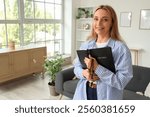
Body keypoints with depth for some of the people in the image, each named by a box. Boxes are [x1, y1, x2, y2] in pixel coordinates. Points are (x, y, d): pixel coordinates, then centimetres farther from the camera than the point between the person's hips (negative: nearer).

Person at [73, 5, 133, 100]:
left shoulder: (121, 48, -14)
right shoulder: (86, 45, 2)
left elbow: (122, 80, -18)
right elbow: (77, 67, 7)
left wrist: (97, 68, -25)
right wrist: (84, 73, -14)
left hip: (107, 97, -3)